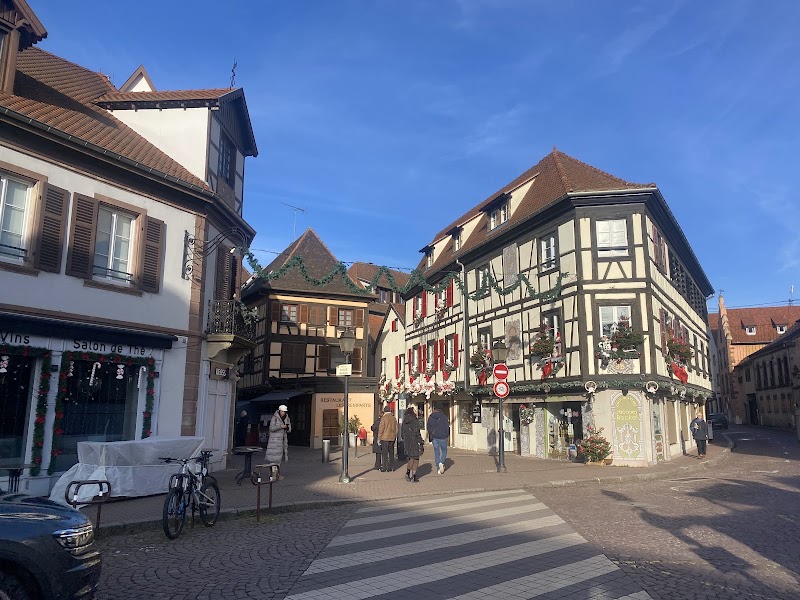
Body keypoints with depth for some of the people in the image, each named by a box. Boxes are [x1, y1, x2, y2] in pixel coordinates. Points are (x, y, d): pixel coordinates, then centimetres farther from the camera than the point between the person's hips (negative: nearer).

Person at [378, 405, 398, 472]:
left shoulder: (384, 418, -10)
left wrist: (379, 438, -4)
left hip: (385, 438, -5)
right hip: (392, 438, 5)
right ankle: (391, 467, 15)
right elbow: (396, 428, 11)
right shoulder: (394, 418, 7)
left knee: (384, 453, -1)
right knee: (391, 453, 13)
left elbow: (381, 428, -10)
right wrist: (395, 436, 19)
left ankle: (384, 467, -2)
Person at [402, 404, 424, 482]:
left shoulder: (405, 421, 7)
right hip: (414, 441, -6)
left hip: (406, 441, 6)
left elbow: (403, 433, 12)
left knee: (411, 458, 17)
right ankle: (414, 477, 4)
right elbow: (417, 433, -15)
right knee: (415, 459, 3)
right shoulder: (415, 420, -13)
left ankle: (408, 472, 0)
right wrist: (421, 443, -9)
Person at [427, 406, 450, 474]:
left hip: (434, 437, 3)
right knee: (444, 451, 14)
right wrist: (448, 435, 8)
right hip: (443, 437, -2)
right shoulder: (444, 417, -7)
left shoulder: (430, 417, 3)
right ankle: (442, 463, -9)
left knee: (436, 452, 9)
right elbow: (447, 427, -7)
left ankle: (438, 469, 7)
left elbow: (428, 428, 9)